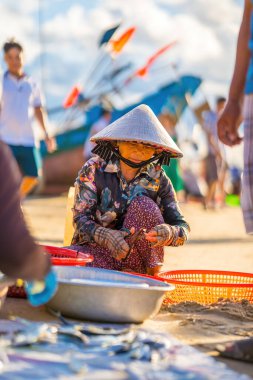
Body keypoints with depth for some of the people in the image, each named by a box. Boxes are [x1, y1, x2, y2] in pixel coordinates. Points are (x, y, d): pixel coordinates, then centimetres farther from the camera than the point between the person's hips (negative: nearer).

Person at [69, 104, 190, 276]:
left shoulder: (158, 178, -3)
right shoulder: (94, 169, -7)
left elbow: (183, 228, -6)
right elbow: (81, 219, -13)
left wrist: (169, 233, -33)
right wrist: (106, 236, -35)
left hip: (137, 255, 1)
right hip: (97, 249, -1)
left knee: (143, 205, -24)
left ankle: (151, 275, -14)